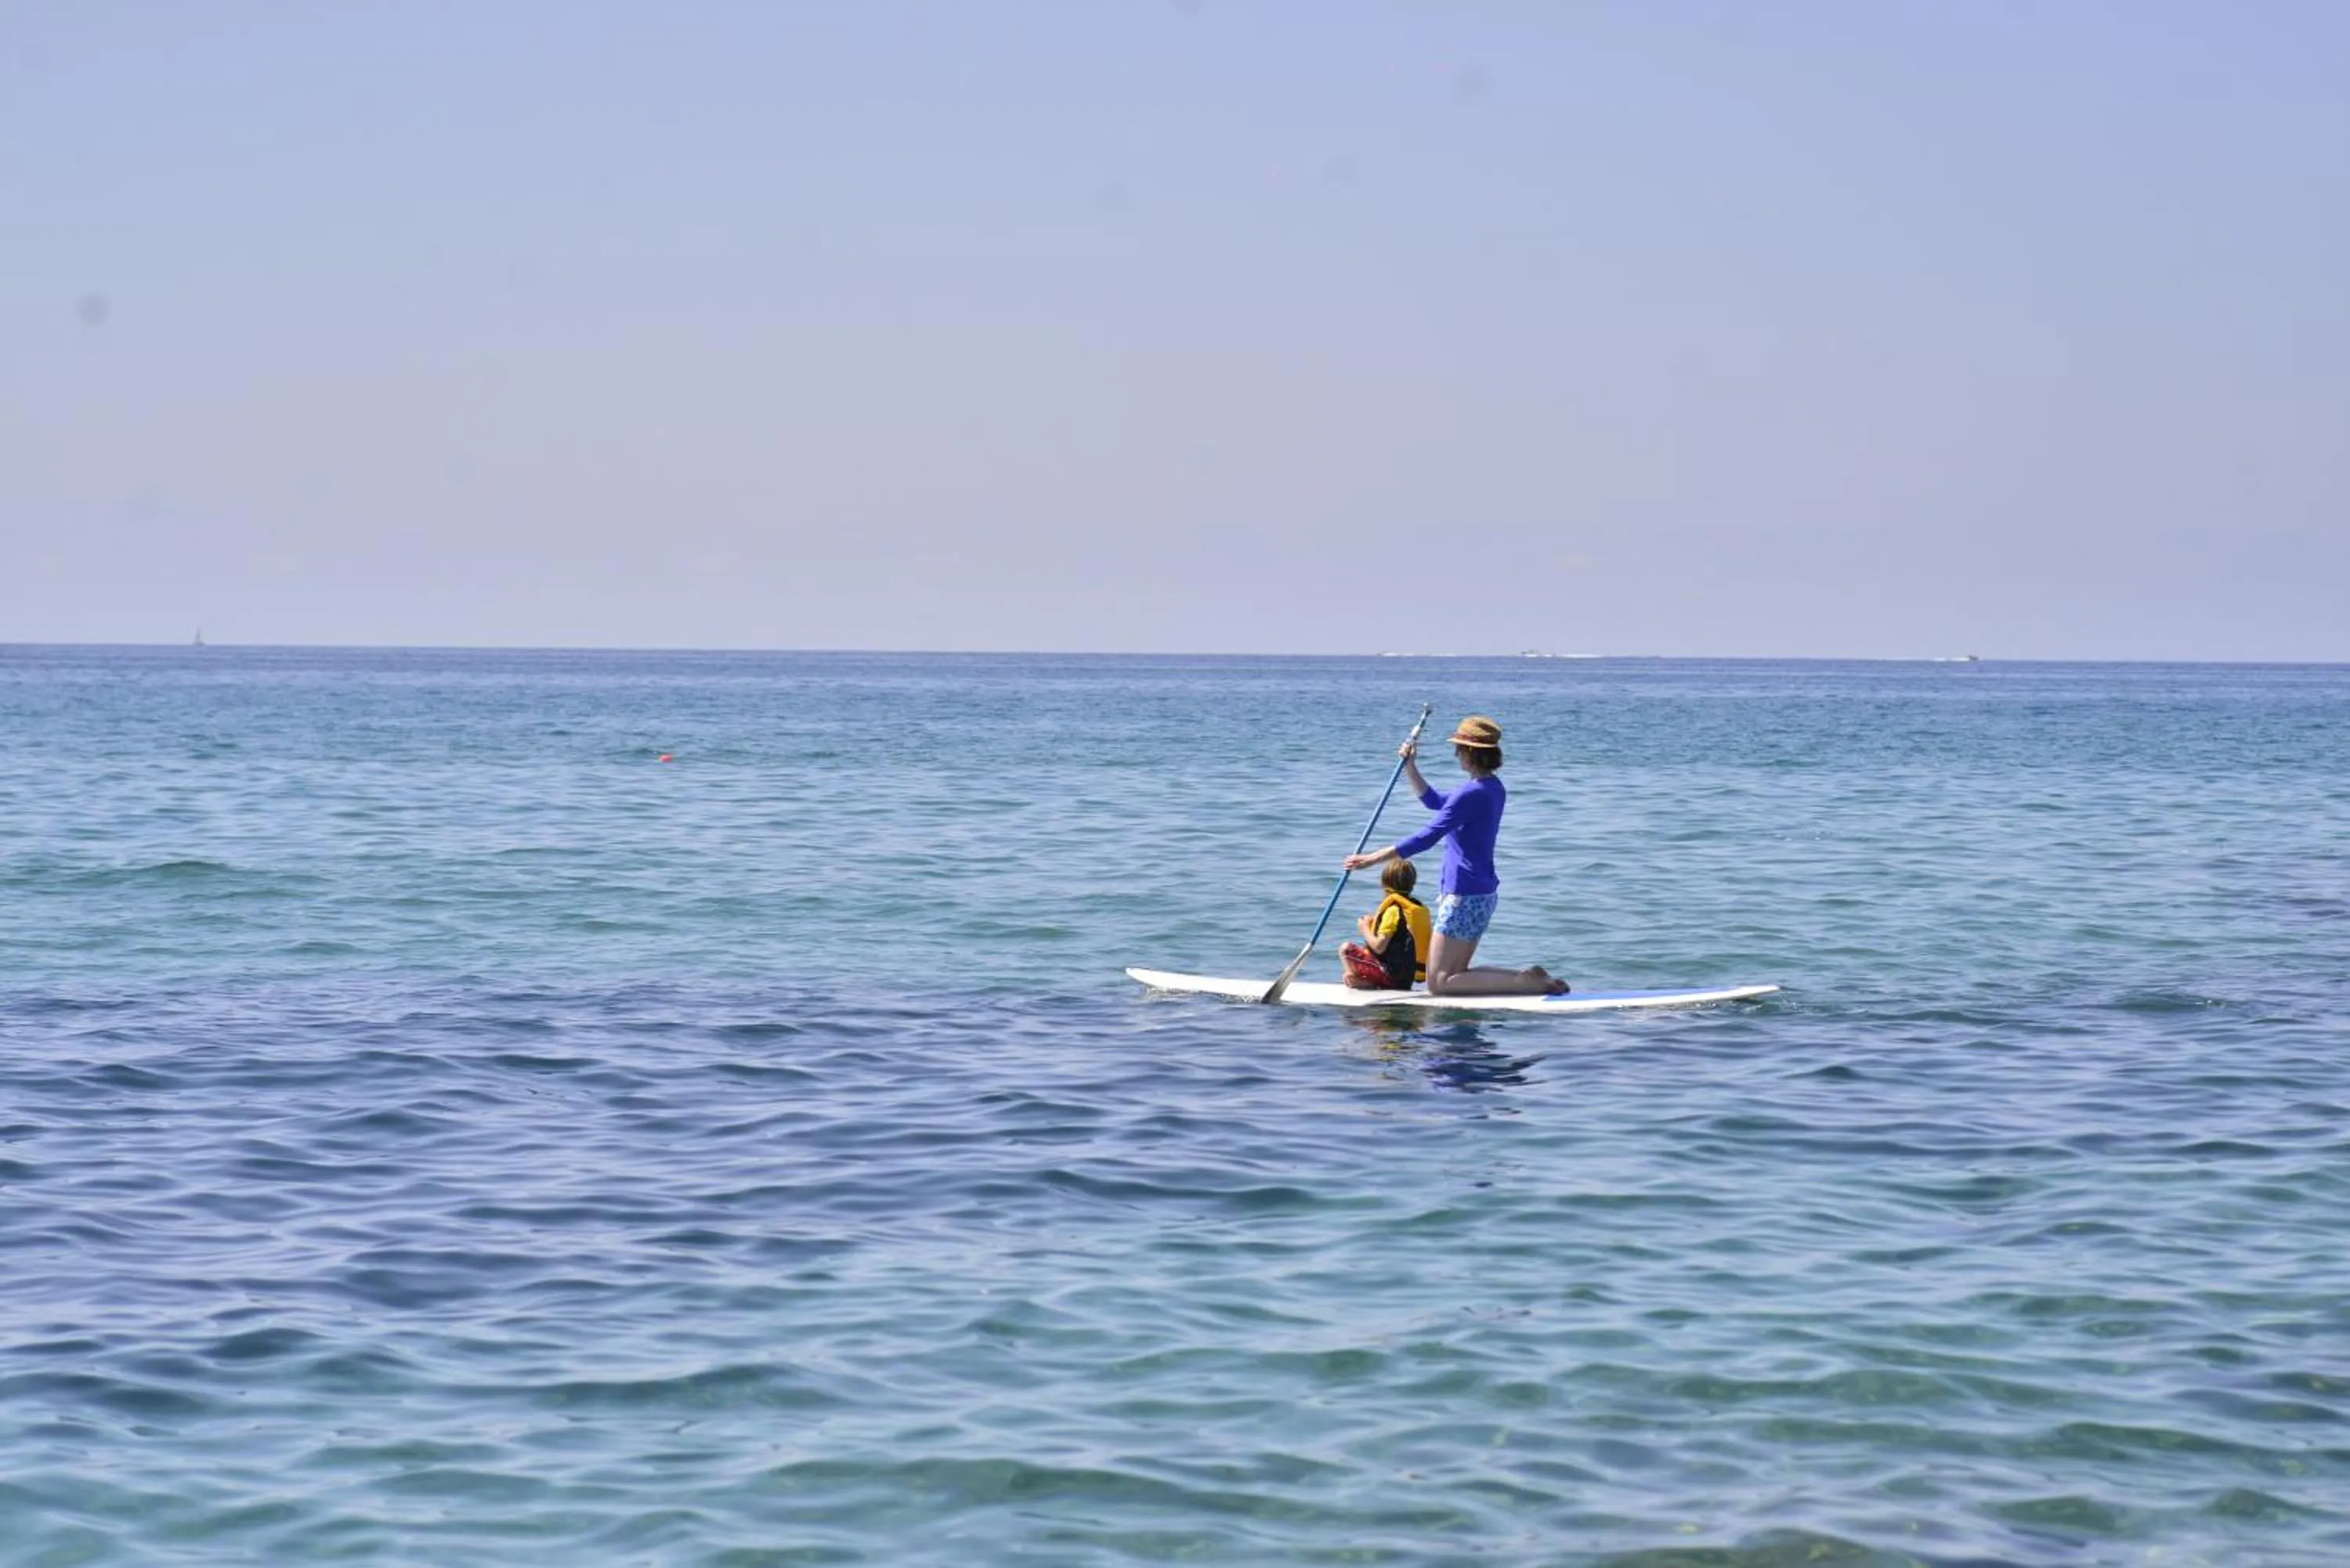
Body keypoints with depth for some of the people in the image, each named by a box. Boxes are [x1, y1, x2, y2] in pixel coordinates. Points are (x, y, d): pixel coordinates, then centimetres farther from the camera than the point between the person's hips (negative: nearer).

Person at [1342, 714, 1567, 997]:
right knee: (1456, 975, 17)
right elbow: (1435, 802, 26)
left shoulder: (1472, 794, -20)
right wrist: (1410, 768, 16)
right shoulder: (1493, 788, 11)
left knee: (1439, 982, -5)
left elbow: (1428, 837, -24)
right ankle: (1530, 978, 5)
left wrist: (1373, 859, -22)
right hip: (1484, 892, 10)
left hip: (1464, 896, -10)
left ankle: (1531, 983, -13)